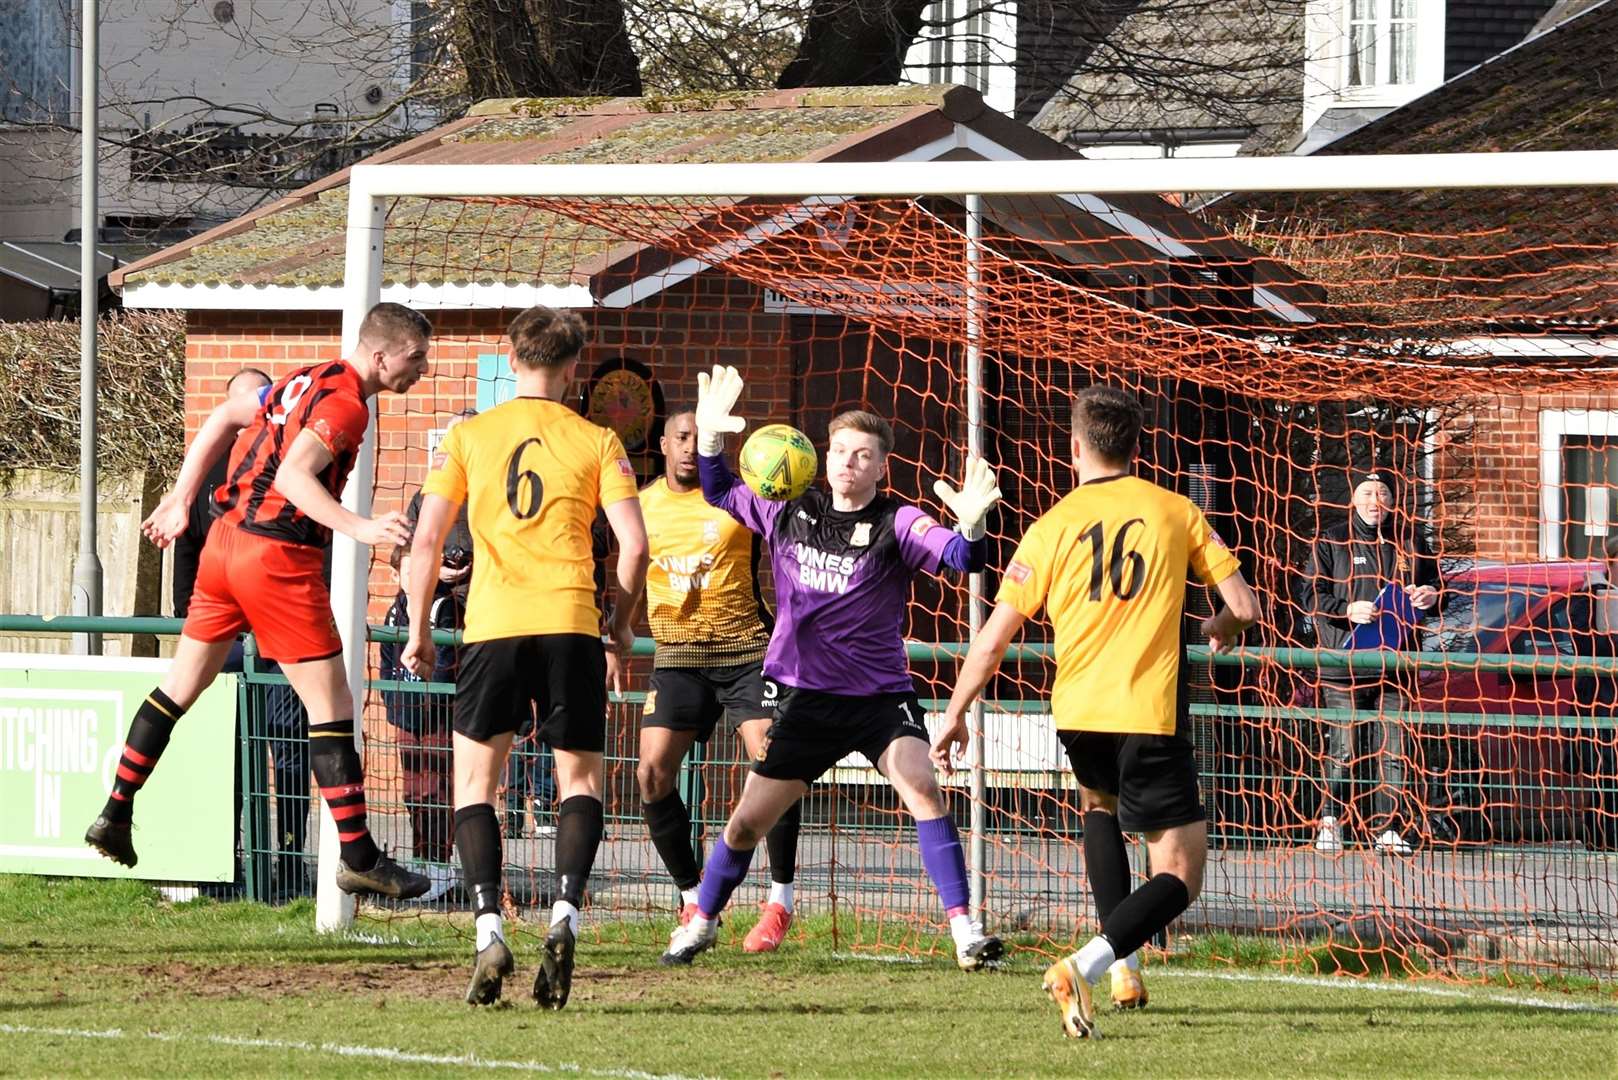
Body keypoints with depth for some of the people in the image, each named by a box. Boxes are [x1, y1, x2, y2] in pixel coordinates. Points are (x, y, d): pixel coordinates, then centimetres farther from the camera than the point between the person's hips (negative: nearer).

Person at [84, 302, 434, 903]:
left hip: (227, 538, 9)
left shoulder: (309, 381, 14)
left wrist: (181, 500, 28)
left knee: (180, 689, 18)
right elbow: (293, 475, -26)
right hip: (279, 557, -9)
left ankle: (114, 816, 22)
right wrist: (357, 527, -37)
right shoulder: (346, 404, -13)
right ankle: (359, 859, -4)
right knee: (331, 708, -4)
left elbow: (223, 420, 23)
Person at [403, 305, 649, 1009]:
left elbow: (426, 542, 4)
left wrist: (418, 632, 14)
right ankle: (565, 911, -12)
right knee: (579, 778, 12)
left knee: (474, 782, 9)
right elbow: (634, 544, -1)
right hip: (571, 625, 0)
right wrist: (621, 628, 13)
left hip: (492, 627, 0)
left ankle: (489, 928, -8)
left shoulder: (469, 437, 8)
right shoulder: (597, 442, 6)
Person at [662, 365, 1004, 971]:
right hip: (806, 696, 4)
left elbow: (960, 558, -25)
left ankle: (964, 931, -26)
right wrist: (709, 432, 1)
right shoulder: (790, 512, 3)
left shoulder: (895, 524, -10)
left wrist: (970, 526, -47)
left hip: (880, 694, -3)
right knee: (748, 821, 7)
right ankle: (701, 923, 31)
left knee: (921, 787, -27)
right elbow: (719, 493, 17)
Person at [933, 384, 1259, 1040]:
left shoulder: (1052, 528, 3)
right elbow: (1244, 608, 2)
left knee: (1100, 800, 36)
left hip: (1076, 714, 3)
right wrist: (1220, 630, 26)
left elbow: (993, 639, 2)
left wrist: (954, 715, 14)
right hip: (1151, 716, -3)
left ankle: (1121, 966, 25)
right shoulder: (1177, 512, 3)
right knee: (1179, 877, 2)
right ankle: (1085, 966, -25)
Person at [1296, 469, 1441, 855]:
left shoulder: (1410, 542, 13)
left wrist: (1430, 596, 0)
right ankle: (1331, 821, 6)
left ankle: (1390, 828, 5)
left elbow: (1433, 584, 23)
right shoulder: (1331, 542, 5)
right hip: (1342, 663, -2)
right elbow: (1310, 594, 2)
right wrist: (1347, 610, -13)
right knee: (1342, 748, -4)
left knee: (1394, 750, 1)